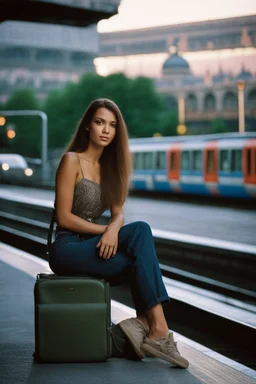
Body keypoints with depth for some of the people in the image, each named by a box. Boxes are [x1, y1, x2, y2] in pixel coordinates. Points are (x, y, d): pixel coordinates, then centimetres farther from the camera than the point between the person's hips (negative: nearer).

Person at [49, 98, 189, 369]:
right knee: (144, 258, -22)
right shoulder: (72, 161, -7)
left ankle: (146, 322, -26)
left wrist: (113, 230, -18)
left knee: (141, 230, -23)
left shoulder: (109, 166, 15)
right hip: (67, 249, -6)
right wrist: (106, 231, -14)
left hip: (94, 244, 6)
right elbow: (64, 218, -12)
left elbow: (118, 213, 6)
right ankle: (157, 328, -17)